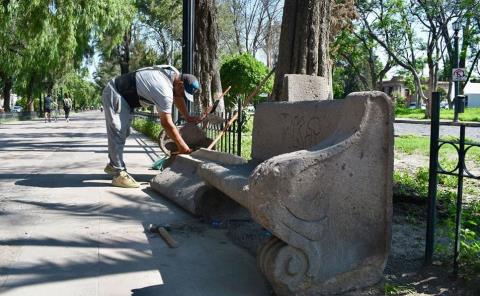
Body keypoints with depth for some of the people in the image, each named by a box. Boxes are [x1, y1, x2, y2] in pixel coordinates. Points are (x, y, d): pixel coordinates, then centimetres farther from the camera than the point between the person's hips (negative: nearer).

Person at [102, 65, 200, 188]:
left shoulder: (174, 73, -4)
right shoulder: (165, 91, -31)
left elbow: (177, 96, 16)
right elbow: (166, 123, -25)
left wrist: (187, 117, 18)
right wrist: (182, 145, -17)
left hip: (125, 97, 11)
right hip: (114, 94, -11)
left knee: (123, 132, 15)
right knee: (118, 133, -15)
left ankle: (113, 165, 28)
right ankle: (119, 174, -13)